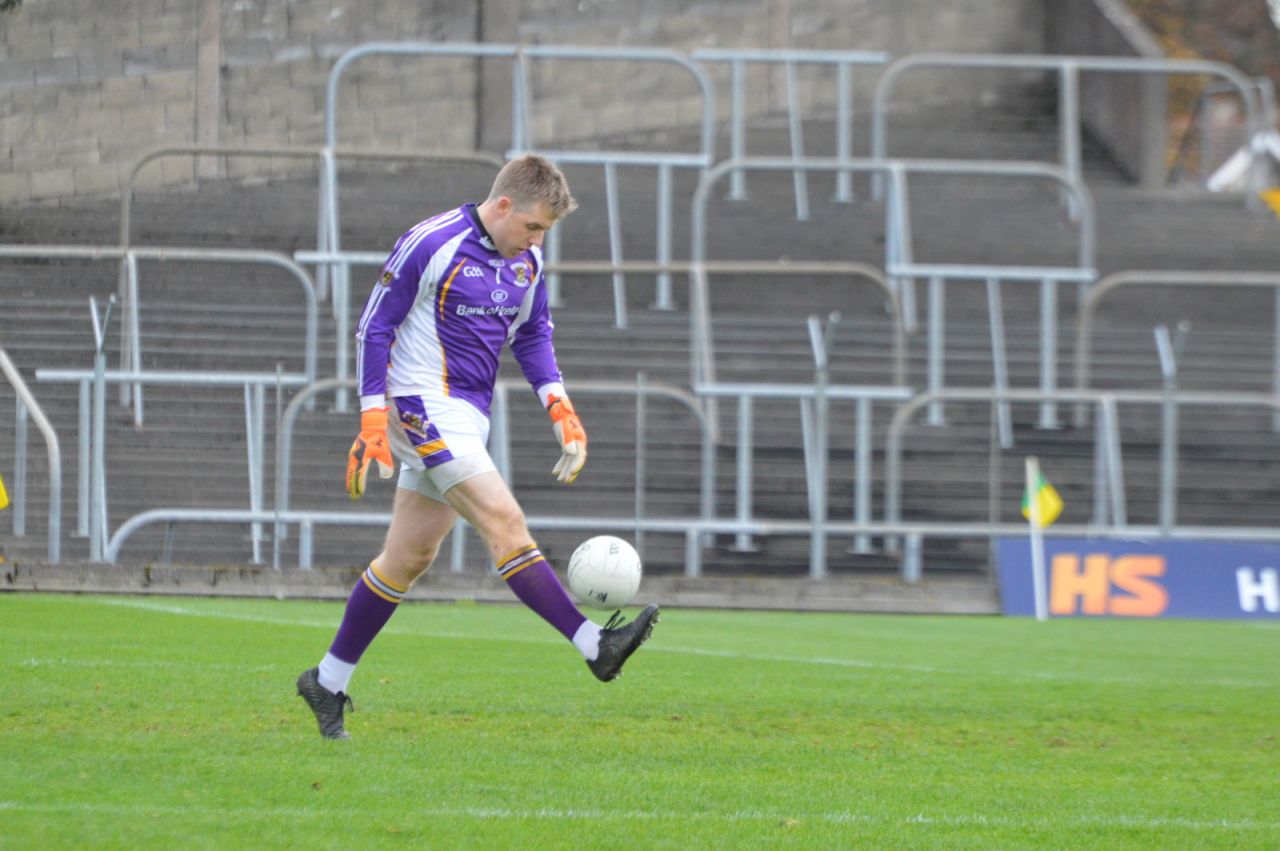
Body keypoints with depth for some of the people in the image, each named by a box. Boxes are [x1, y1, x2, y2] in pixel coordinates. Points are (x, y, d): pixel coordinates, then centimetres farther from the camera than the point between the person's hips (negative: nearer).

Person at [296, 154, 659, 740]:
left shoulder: (526, 260, 8)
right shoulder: (430, 245, -13)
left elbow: (532, 333, 21)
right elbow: (375, 326, -9)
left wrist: (558, 404, 6)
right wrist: (373, 420, -14)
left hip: (469, 416, 8)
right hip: (425, 404, -8)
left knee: (408, 559, 10)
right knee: (504, 520, -18)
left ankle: (328, 681, 19)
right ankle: (594, 646, -25)